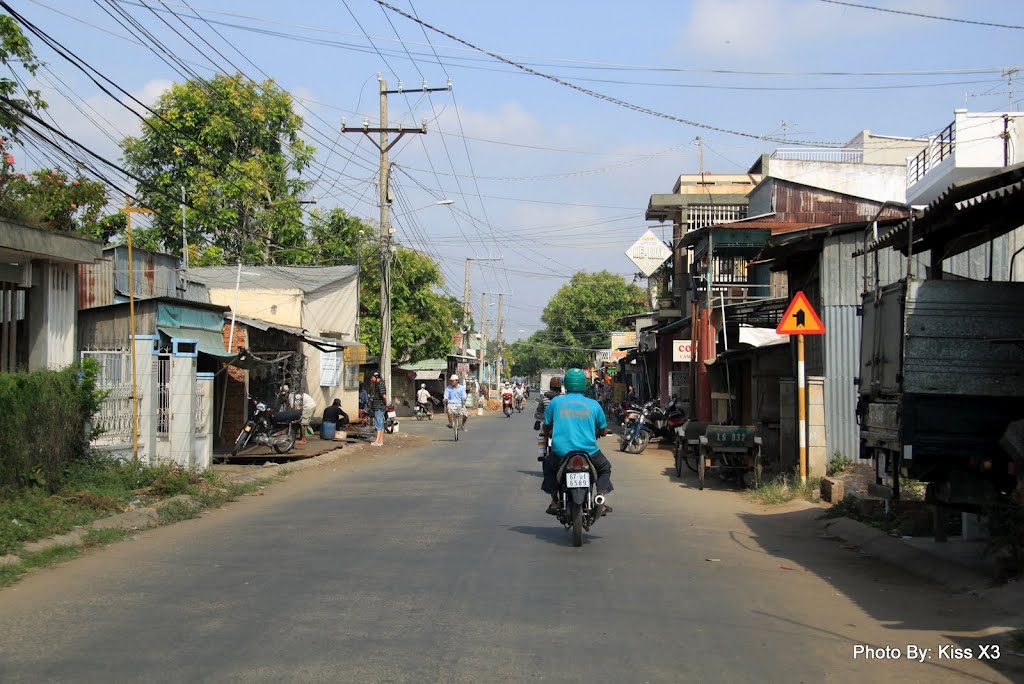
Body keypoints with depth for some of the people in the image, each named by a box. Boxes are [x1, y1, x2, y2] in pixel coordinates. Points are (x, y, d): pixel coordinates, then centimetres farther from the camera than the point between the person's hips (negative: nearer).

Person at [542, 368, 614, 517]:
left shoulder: (556, 402, 3)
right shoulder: (593, 405, 3)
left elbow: (546, 429, 11)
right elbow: (604, 431, 13)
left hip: (561, 452, 0)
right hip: (588, 451, 0)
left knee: (548, 464, 32)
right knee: (605, 467, 28)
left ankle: (554, 501, 22)